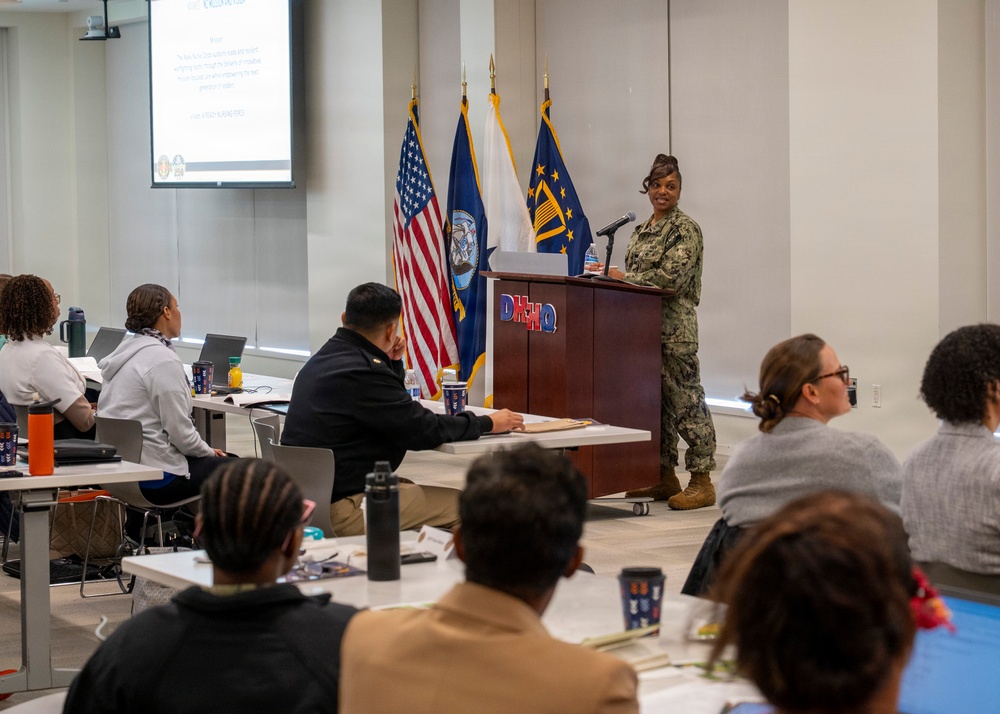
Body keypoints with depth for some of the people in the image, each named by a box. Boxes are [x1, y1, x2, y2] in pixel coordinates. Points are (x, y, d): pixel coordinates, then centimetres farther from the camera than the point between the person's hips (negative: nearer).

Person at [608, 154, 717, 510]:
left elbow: (672, 276, -19)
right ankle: (665, 477, 18)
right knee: (656, 400, 11)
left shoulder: (686, 230, -8)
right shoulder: (641, 229, 17)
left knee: (686, 400, -8)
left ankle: (702, 482, -6)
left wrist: (623, 277, -14)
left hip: (675, 327, -9)